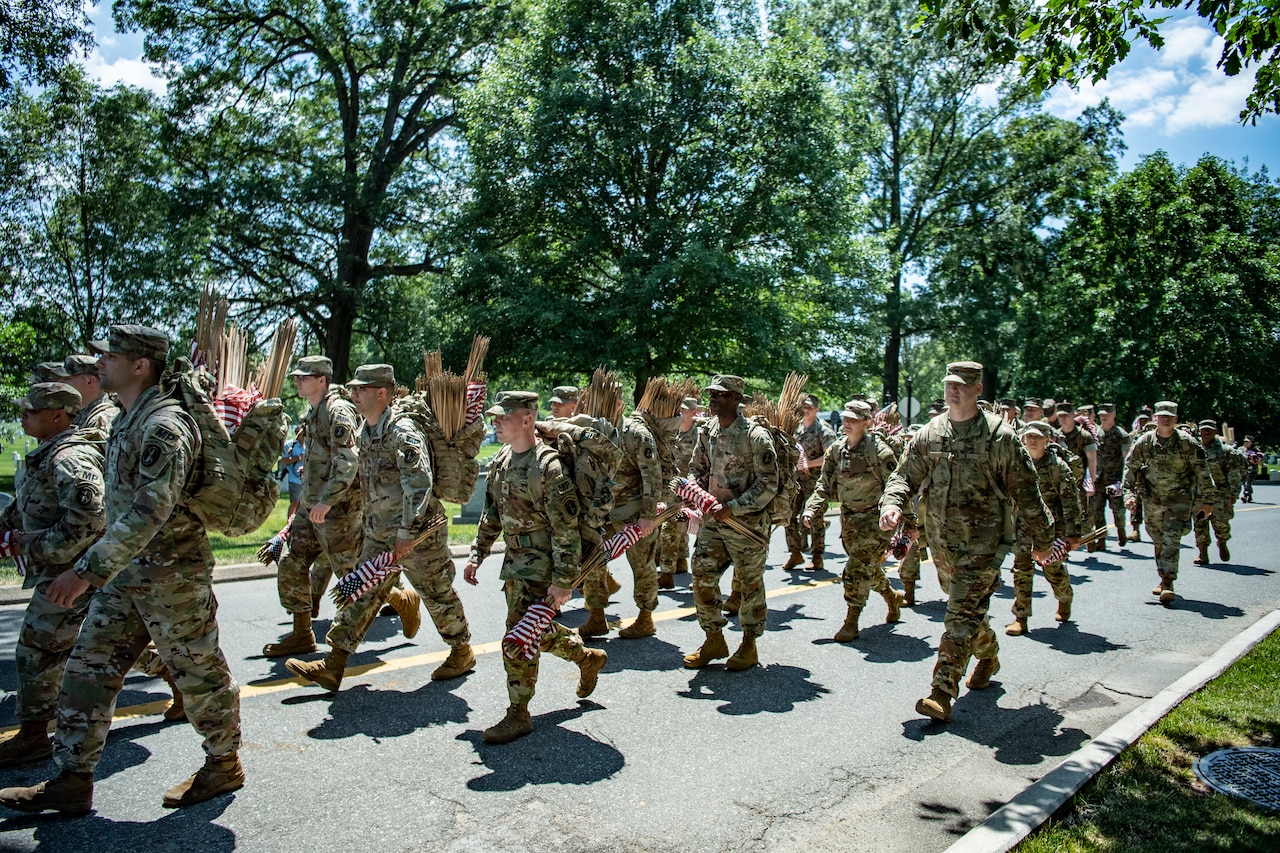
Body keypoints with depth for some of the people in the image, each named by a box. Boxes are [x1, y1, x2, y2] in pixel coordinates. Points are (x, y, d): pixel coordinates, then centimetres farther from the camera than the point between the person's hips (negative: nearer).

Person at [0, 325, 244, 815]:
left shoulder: (165, 426, -21)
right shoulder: (127, 420, 11)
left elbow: (149, 511, -29)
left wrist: (87, 570, -29)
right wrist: (98, 568, 23)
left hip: (172, 576, -9)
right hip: (125, 573, 10)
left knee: (198, 673, 5)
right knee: (88, 669, 10)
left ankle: (224, 765, 23)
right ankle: (72, 781, 21)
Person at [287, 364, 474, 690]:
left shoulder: (403, 432, -20)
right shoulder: (364, 431, 9)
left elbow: (419, 485, -27)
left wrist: (407, 533, -27)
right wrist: (371, 526, 21)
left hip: (417, 531, -8)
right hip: (378, 533, 8)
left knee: (437, 594, 7)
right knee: (363, 592, 8)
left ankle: (462, 652, 26)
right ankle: (333, 666, 13)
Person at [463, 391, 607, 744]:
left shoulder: (549, 466, -21)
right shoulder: (501, 461, 5)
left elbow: (566, 529, -21)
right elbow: (491, 513, 16)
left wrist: (563, 580, -21)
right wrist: (477, 555, 13)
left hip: (540, 561, -9)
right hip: (514, 559, 9)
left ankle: (518, 715, 10)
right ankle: (588, 657, 42)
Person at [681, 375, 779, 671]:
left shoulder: (756, 435, -14)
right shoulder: (707, 432, 5)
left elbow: (768, 486, -16)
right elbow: (696, 469, 17)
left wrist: (732, 508, -20)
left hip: (747, 522, -6)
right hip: (712, 519, 6)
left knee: (750, 583, 7)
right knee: (702, 577, 5)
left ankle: (749, 646, 23)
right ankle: (714, 640, 22)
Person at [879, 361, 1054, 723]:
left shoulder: (999, 435, -9)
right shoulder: (929, 433, 4)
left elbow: (1025, 490, -3)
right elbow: (905, 475, 5)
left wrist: (1041, 539, 2)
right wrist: (892, 503, -17)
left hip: (981, 542, -5)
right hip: (941, 540, 5)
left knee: (962, 615, -10)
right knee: (966, 607, 21)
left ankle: (942, 692, -8)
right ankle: (988, 656, 47)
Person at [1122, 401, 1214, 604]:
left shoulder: (1187, 442, -6)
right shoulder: (1144, 441, -2)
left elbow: (1201, 471, -2)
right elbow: (1130, 467, 2)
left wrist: (1206, 500, -2)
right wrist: (1129, 493, -7)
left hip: (1179, 499, -3)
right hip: (1151, 499, 3)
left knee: (1172, 540, -13)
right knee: (1158, 542, 12)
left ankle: (1168, 582, -12)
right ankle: (1164, 577, 29)